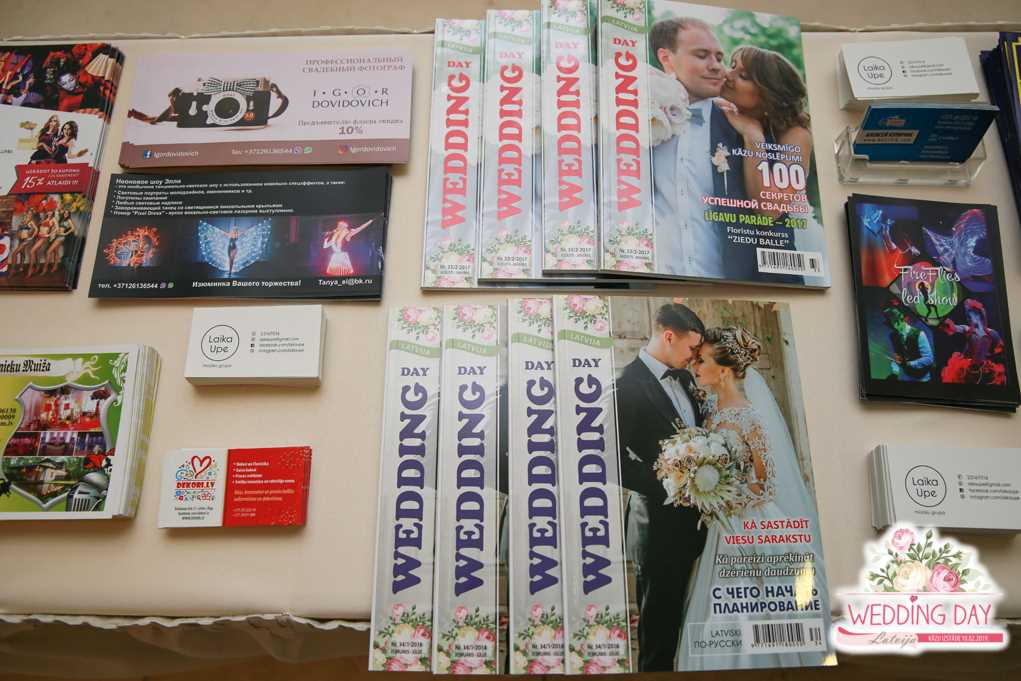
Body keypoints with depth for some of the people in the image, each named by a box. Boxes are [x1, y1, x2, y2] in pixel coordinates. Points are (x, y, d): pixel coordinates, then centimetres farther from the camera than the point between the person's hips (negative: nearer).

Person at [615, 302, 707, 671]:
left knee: (686, 620, 20)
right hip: (660, 525, -7)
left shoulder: (683, 377, 7)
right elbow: (615, 460, -20)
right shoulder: (629, 384, -18)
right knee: (659, 624, 11)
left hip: (694, 519, 7)